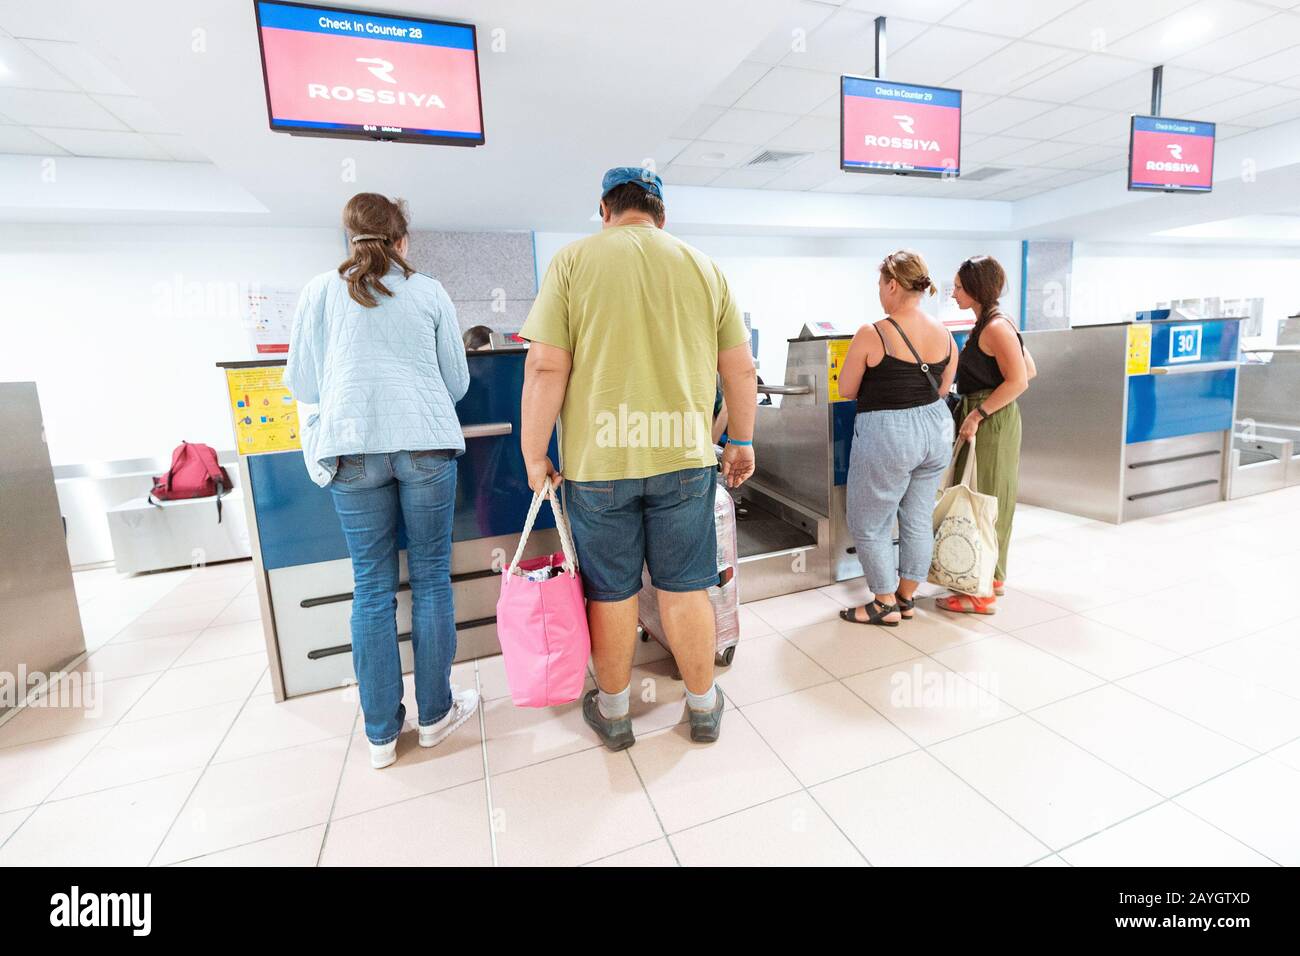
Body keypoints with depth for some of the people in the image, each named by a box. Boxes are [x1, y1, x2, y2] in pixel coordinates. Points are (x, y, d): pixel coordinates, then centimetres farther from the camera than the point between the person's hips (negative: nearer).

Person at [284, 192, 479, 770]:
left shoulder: (320, 292, 9)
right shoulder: (430, 293, 8)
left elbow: (302, 385, 11)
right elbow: (458, 380, 12)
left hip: (353, 447, 1)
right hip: (425, 443, -1)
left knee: (372, 586, 8)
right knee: (431, 577, 8)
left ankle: (381, 733, 17)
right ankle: (436, 712, 21)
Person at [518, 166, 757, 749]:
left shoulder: (573, 260, 0)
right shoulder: (704, 267, 7)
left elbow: (546, 367, -8)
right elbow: (740, 368, 8)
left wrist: (534, 453, 1)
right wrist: (741, 442, 18)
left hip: (597, 461, -1)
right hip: (685, 459, 2)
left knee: (611, 591, 12)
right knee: (685, 587, 14)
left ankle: (613, 712, 32)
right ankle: (704, 707, 31)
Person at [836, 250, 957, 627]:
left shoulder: (872, 334, -16)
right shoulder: (944, 333, 2)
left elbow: (846, 390, -6)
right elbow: (943, 388, 12)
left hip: (887, 436, -7)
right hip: (936, 429, 7)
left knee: (869, 525, 10)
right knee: (918, 520, 16)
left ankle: (886, 604, 20)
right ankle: (907, 598, 30)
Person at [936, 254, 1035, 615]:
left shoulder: (995, 327, -16)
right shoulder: (987, 324, 12)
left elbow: (1018, 381, -22)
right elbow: (1031, 369, 15)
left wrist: (978, 413, -21)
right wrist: (987, 390, 12)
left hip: (991, 423, -10)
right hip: (980, 417, 10)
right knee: (982, 499, 16)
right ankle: (993, 576, 30)